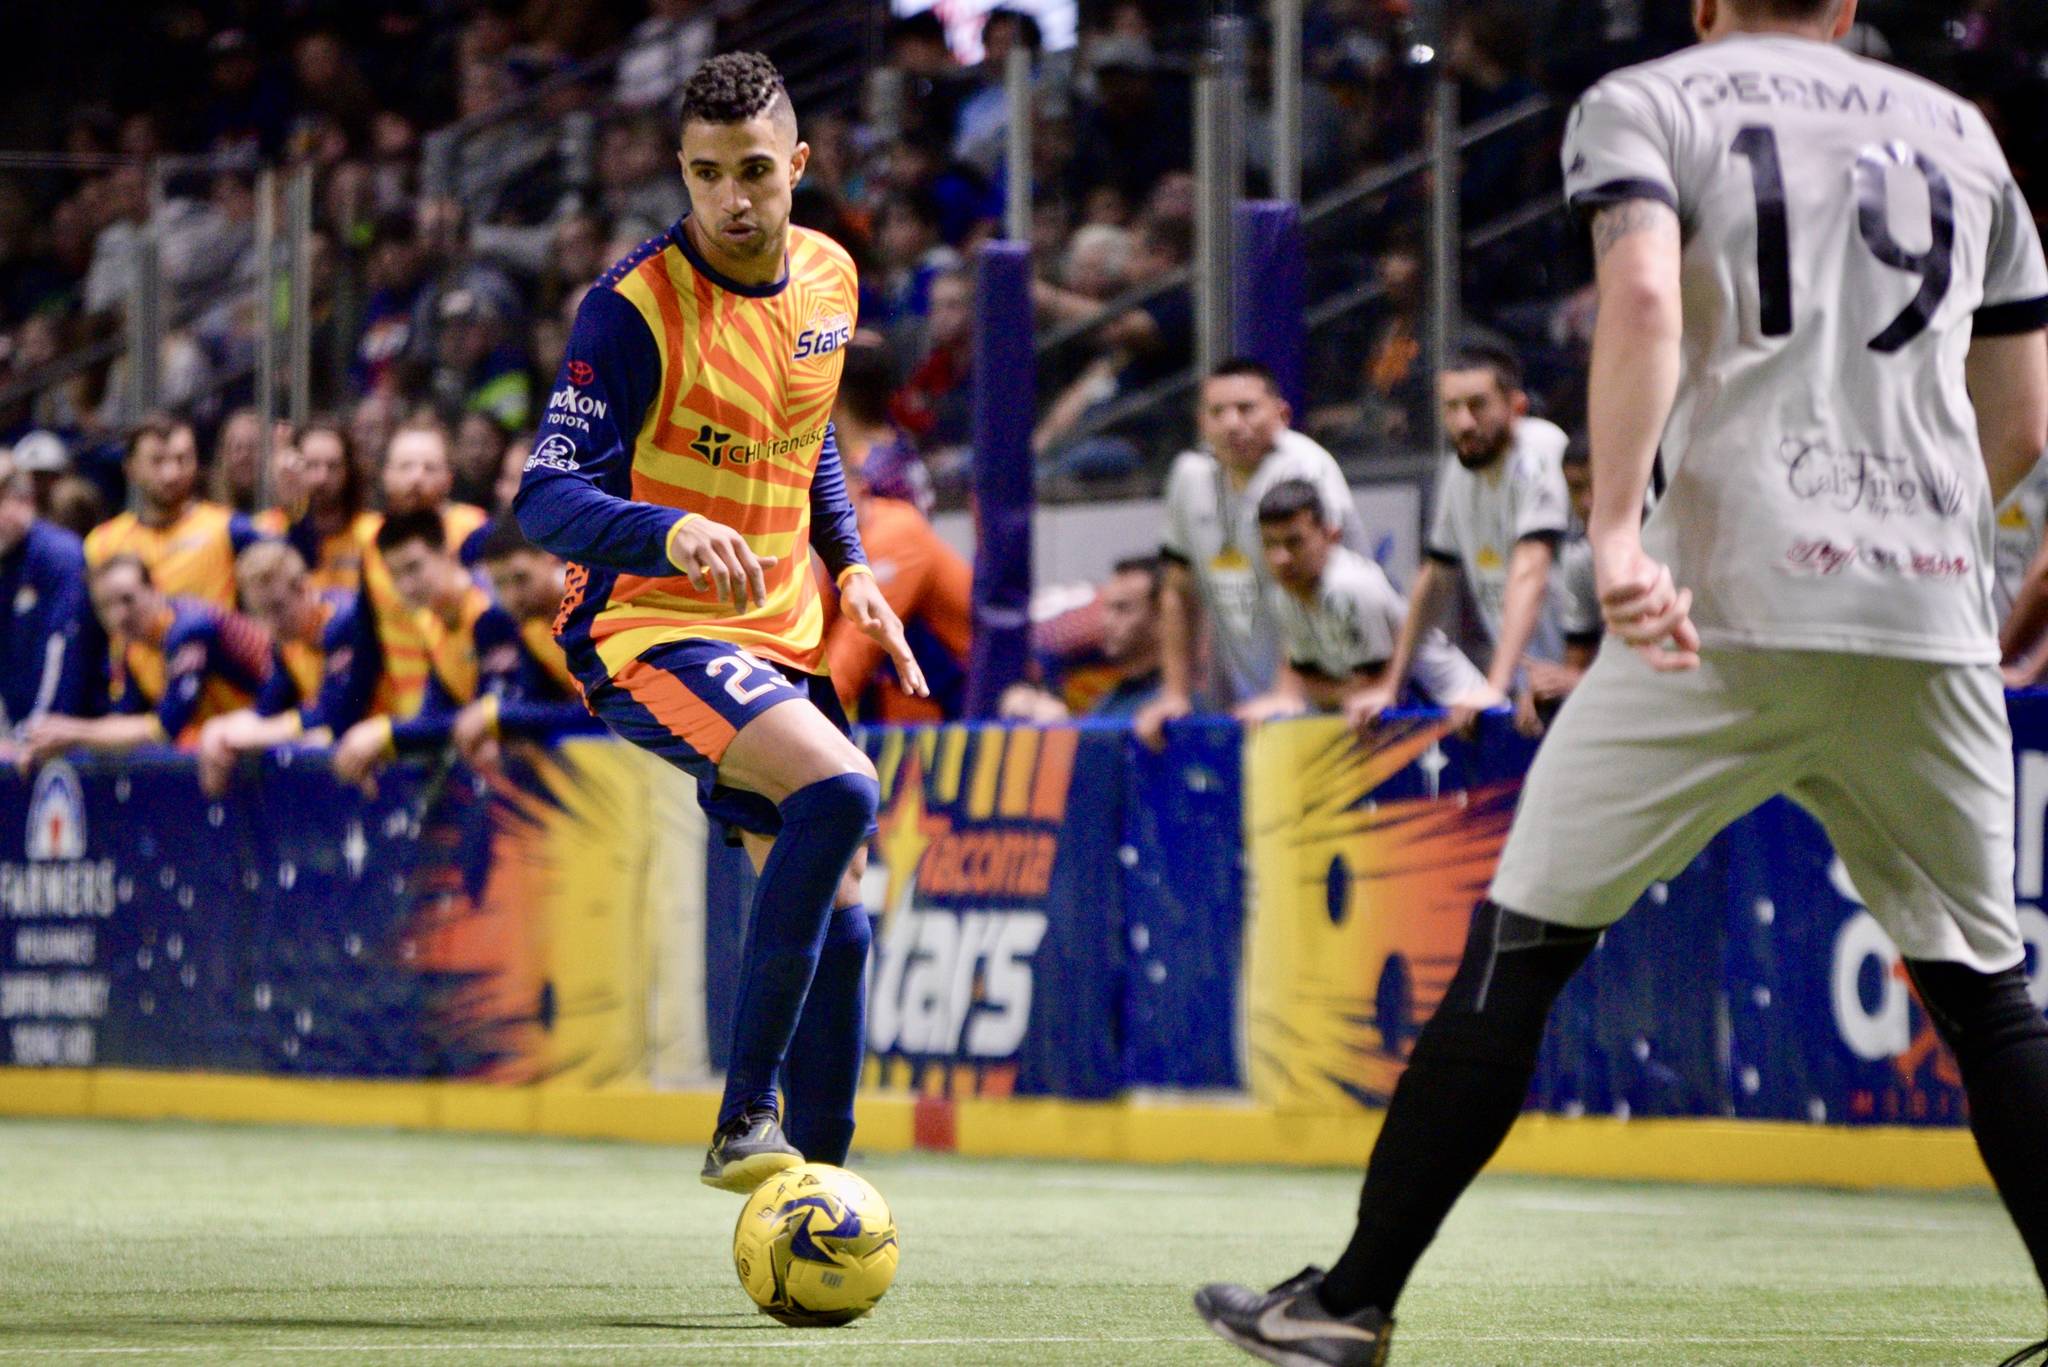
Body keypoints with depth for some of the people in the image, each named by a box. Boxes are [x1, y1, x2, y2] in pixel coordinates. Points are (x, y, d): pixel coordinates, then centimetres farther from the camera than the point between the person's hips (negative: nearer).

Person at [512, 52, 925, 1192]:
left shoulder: (830, 279, 6)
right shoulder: (637, 306, -16)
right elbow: (549, 496, -23)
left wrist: (850, 564, 10)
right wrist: (671, 531, -41)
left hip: (784, 637, 8)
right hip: (647, 631, -8)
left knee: (838, 919, 8)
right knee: (840, 790, -31)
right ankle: (744, 1122, -28)